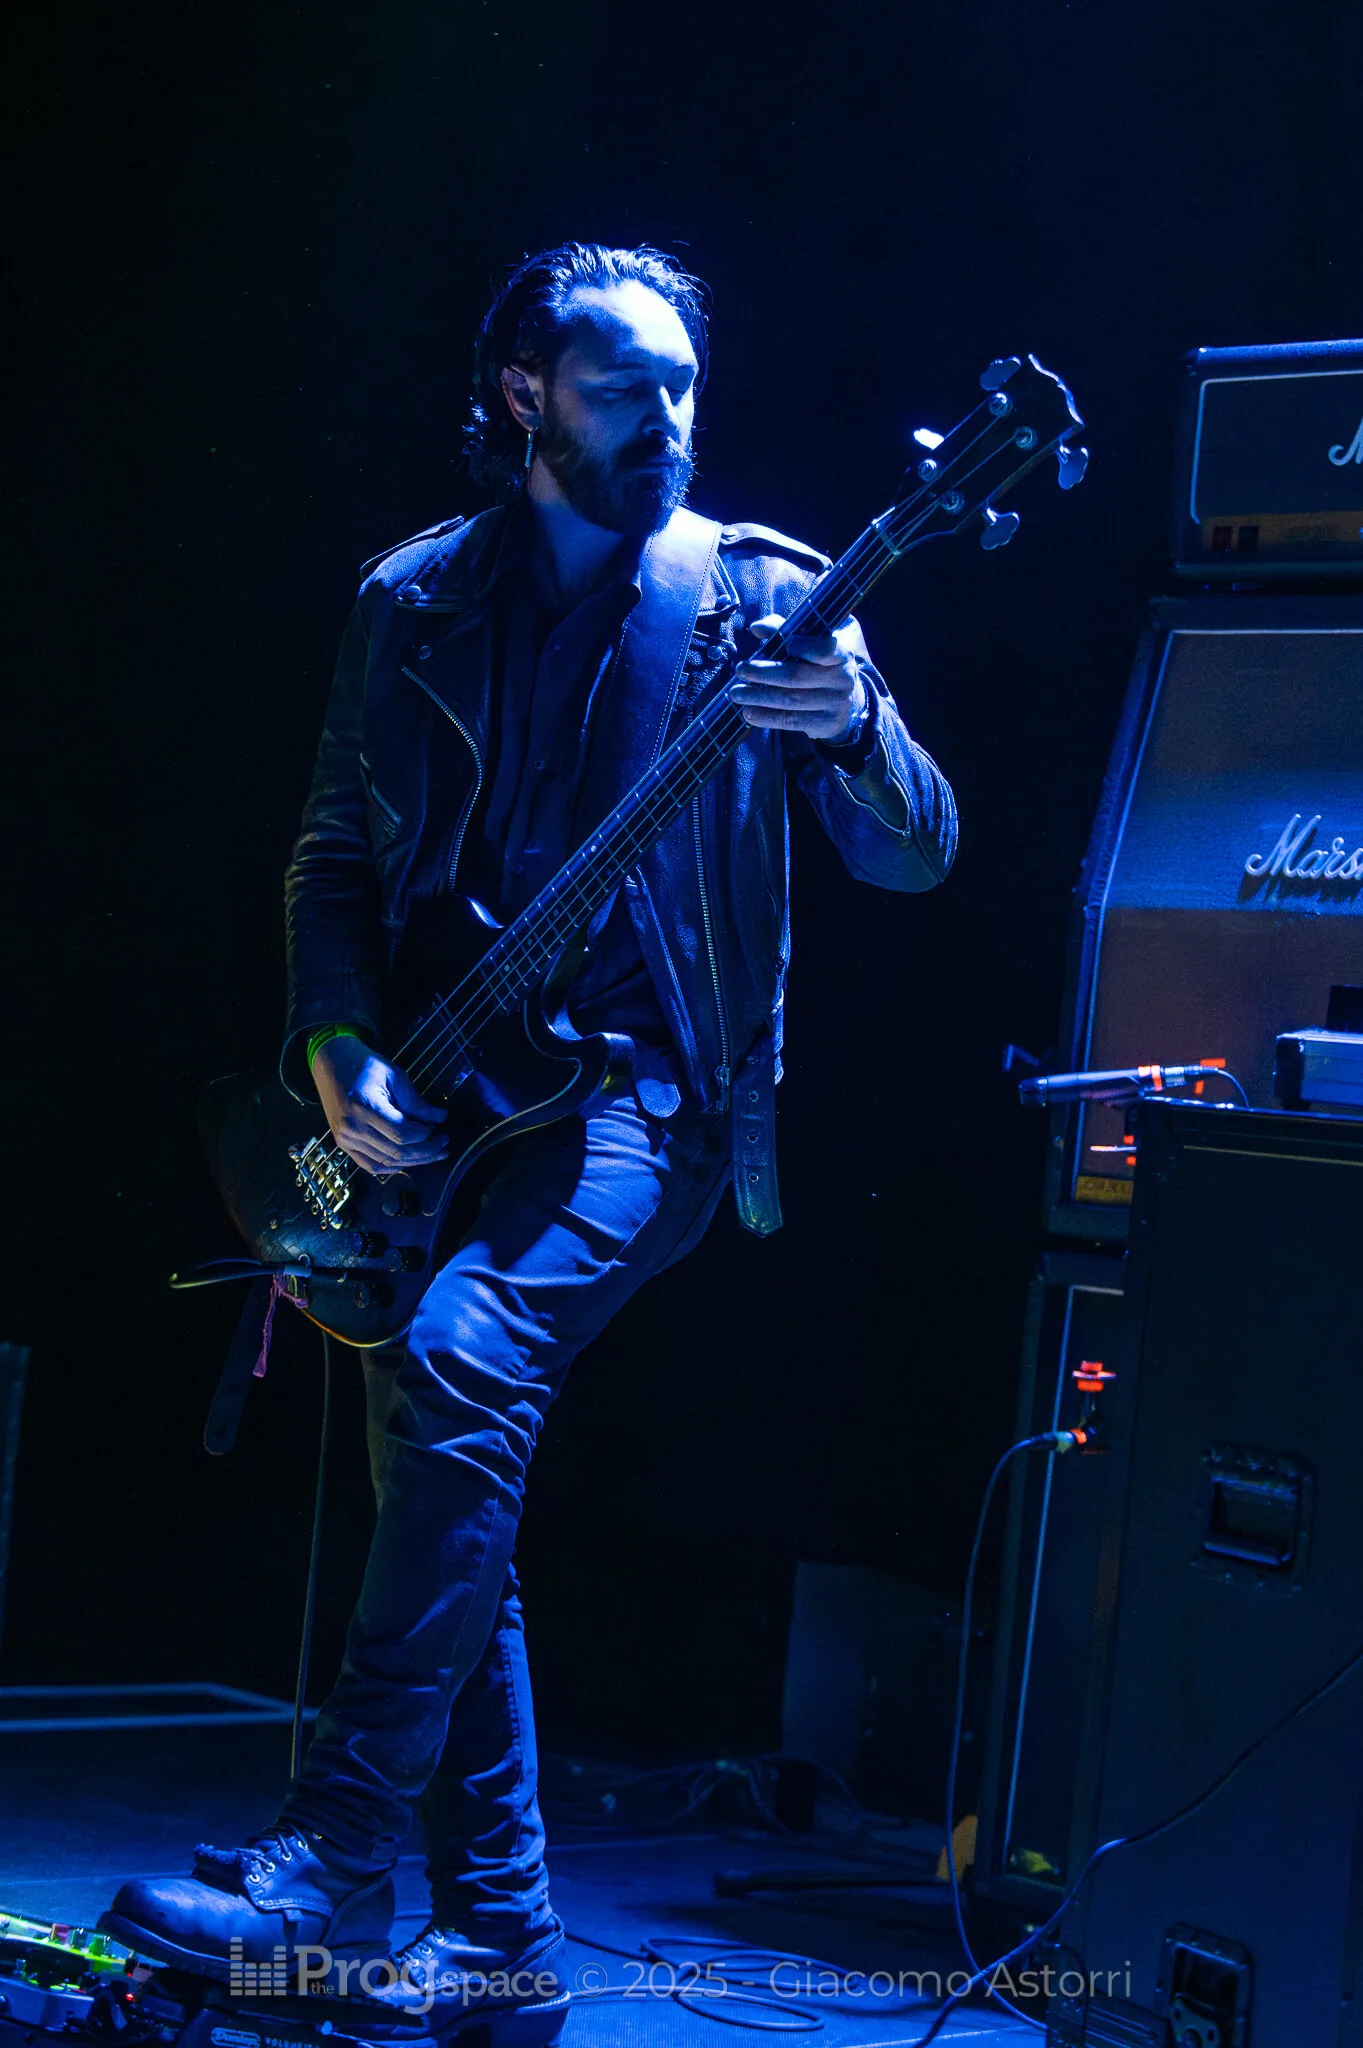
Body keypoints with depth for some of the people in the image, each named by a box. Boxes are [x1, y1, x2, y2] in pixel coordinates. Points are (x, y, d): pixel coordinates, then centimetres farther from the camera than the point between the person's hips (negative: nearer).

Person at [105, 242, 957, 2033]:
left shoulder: (758, 595, 1)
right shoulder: (417, 601, 9)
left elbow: (915, 859, -1)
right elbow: (333, 855, 12)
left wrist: (858, 730, -23)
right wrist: (343, 1060, -5)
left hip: (649, 1085, -4)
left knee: (463, 1362, -28)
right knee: (447, 1491, 1)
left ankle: (337, 1866, -23)